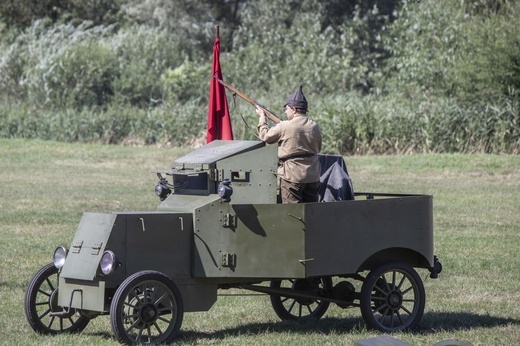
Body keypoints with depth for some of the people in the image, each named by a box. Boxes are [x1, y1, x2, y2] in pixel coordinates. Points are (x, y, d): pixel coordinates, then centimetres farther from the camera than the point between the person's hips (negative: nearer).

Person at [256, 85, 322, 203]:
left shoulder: (284, 127, -13)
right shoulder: (315, 127, 2)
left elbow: (265, 136, 3)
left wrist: (262, 116, 17)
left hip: (292, 176, -5)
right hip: (313, 176, 5)